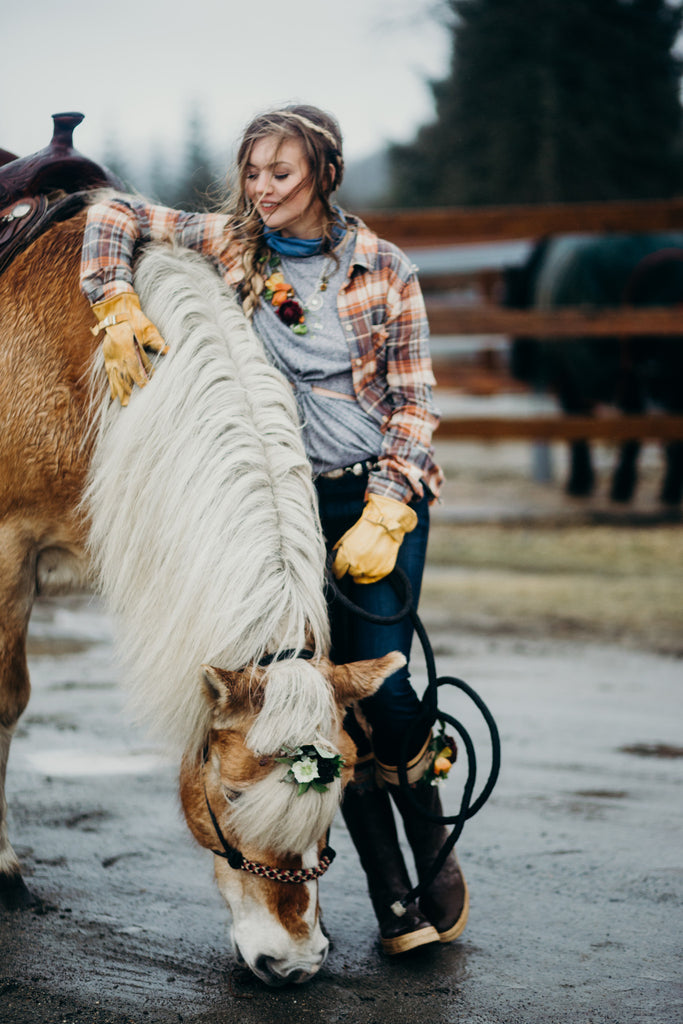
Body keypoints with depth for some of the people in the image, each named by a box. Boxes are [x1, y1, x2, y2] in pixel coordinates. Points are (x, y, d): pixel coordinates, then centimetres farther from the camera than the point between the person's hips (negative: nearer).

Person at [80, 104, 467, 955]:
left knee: (379, 686, -11)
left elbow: (414, 401, -2)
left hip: (382, 494, -2)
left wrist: (382, 516, -12)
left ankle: (437, 864, 12)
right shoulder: (227, 245, 3)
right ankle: (390, 897, 8)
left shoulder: (383, 269, -2)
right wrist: (119, 310, -7)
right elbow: (115, 216, 9)